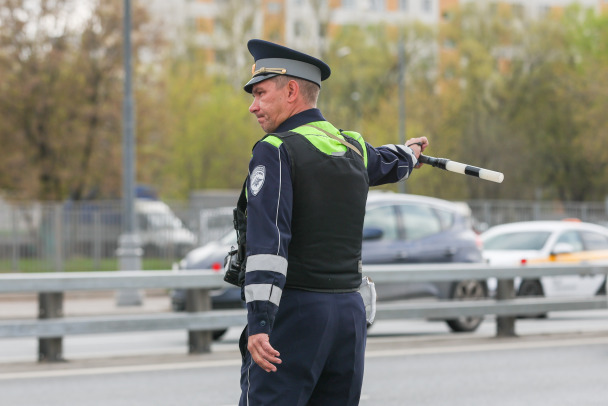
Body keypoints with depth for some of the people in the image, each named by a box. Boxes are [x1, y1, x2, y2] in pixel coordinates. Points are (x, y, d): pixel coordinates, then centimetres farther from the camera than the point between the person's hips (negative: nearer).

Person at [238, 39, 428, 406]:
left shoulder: (276, 150, -7)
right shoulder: (353, 148, 14)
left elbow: (268, 240, -18)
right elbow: (388, 162, 39)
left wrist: (259, 323, -24)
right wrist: (410, 154, 63)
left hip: (294, 309, -7)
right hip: (350, 310, 7)